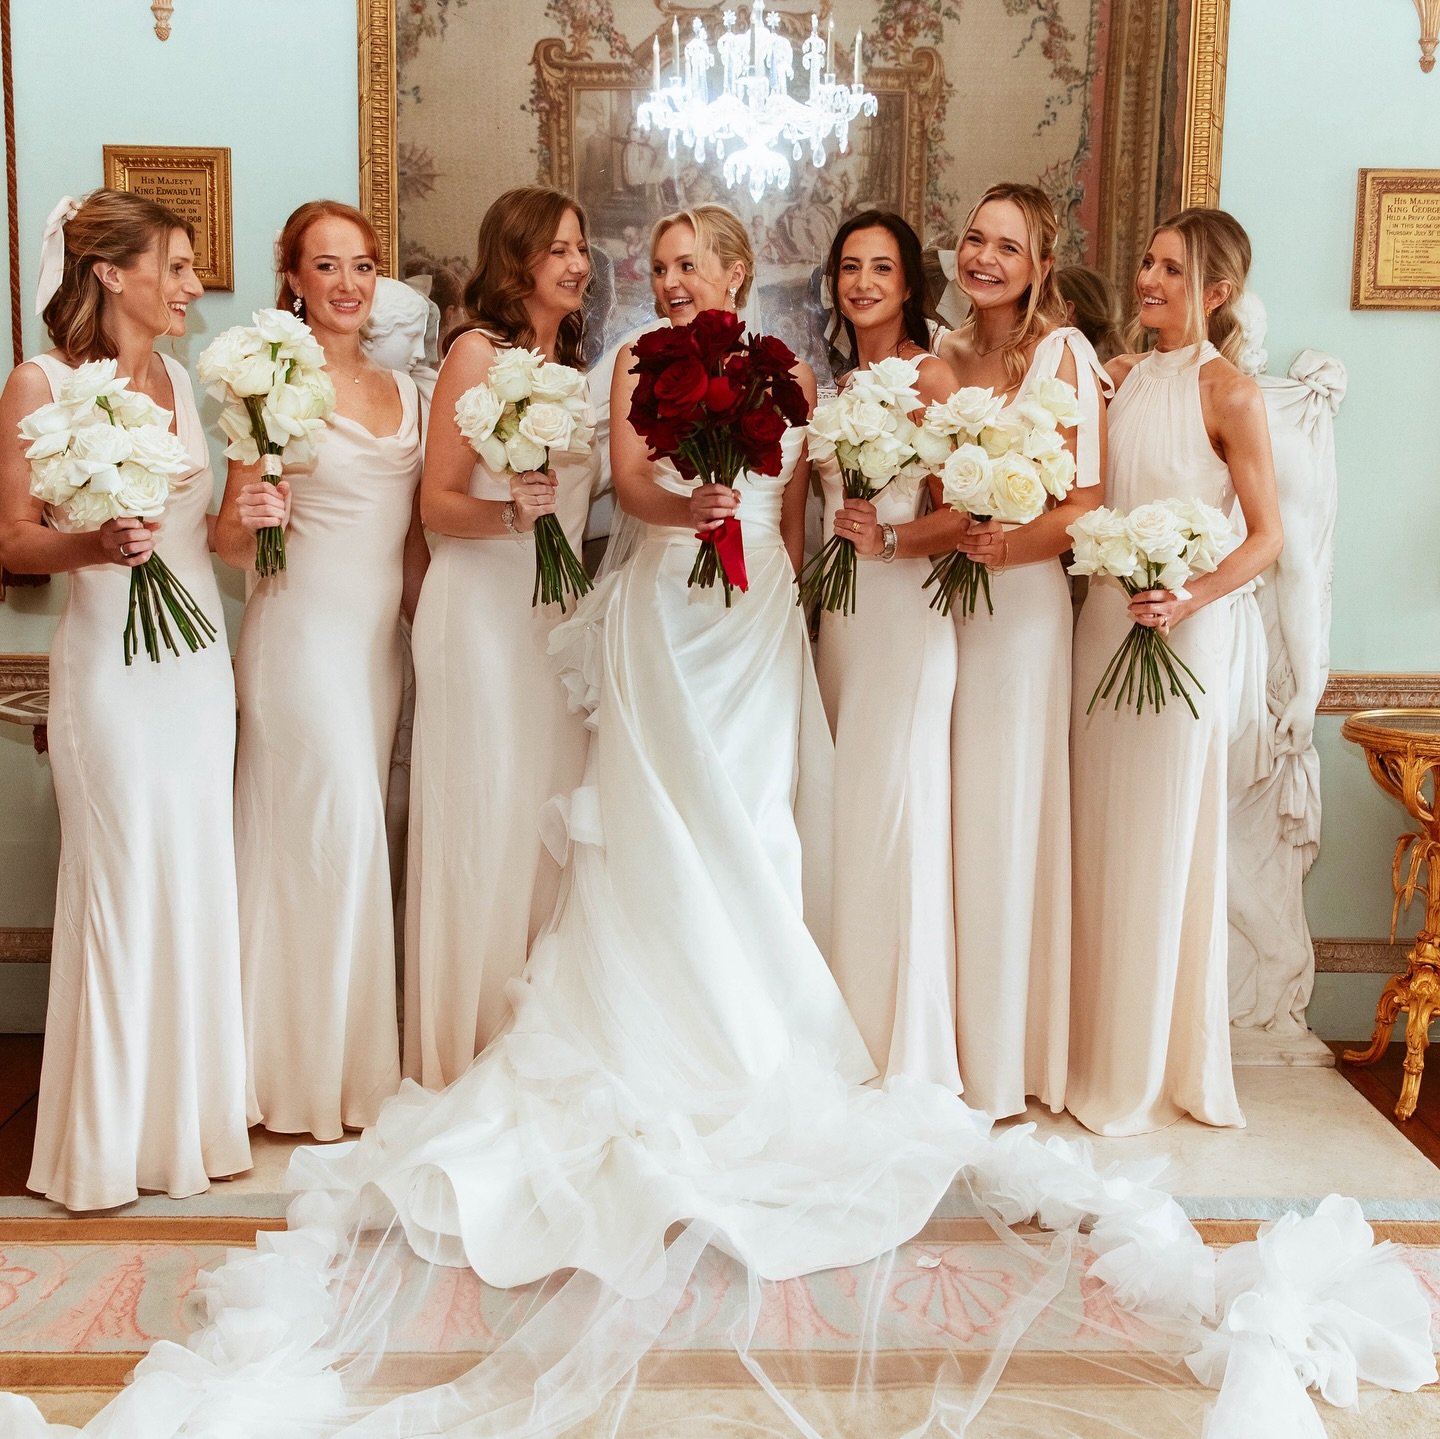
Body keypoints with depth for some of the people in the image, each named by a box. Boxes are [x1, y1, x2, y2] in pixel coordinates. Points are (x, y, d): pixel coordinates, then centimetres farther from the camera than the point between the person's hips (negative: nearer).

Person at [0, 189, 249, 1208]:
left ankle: (194, 1112, 23)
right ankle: (111, 1136, 14)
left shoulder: (179, 380, 13)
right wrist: (95, 546, -24)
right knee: (121, 885, -1)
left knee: (199, 882, 9)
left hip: (199, 657, 6)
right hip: (112, 660, -6)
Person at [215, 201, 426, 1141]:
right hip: (304, 633, -6)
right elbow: (230, 541, -8)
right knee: (330, 834, -7)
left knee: (356, 837, 10)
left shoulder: (404, 390, 13)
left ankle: (357, 1057, 21)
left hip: (382, 639, 6)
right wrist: (251, 522, -28)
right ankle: (319, 1074, 8)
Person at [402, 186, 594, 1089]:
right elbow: (437, 503, -11)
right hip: (484, 608, -7)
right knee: (486, 815, -3)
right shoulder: (478, 352, -6)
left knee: (553, 811, 7)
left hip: (559, 606, 7)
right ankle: (468, 1047, 9)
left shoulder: (571, 362, 15)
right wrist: (509, 513, -27)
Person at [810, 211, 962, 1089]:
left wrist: (891, 537, -24)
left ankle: (913, 1054, 6)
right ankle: (855, 1034, 17)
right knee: (849, 817, 7)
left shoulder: (931, 376, -5)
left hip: (906, 611, -7)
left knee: (898, 814, -6)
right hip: (840, 612, 7)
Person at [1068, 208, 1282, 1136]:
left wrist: (1189, 600, -23)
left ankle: (1157, 1068, 16)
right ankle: (1099, 1053, 23)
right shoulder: (1120, 376, 10)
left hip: (1179, 632, -6)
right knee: (1101, 837, 10)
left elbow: (1267, 537, -8)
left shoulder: (1229, 392, -8)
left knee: (1162, 843, 1)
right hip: (1102, 616, 6)